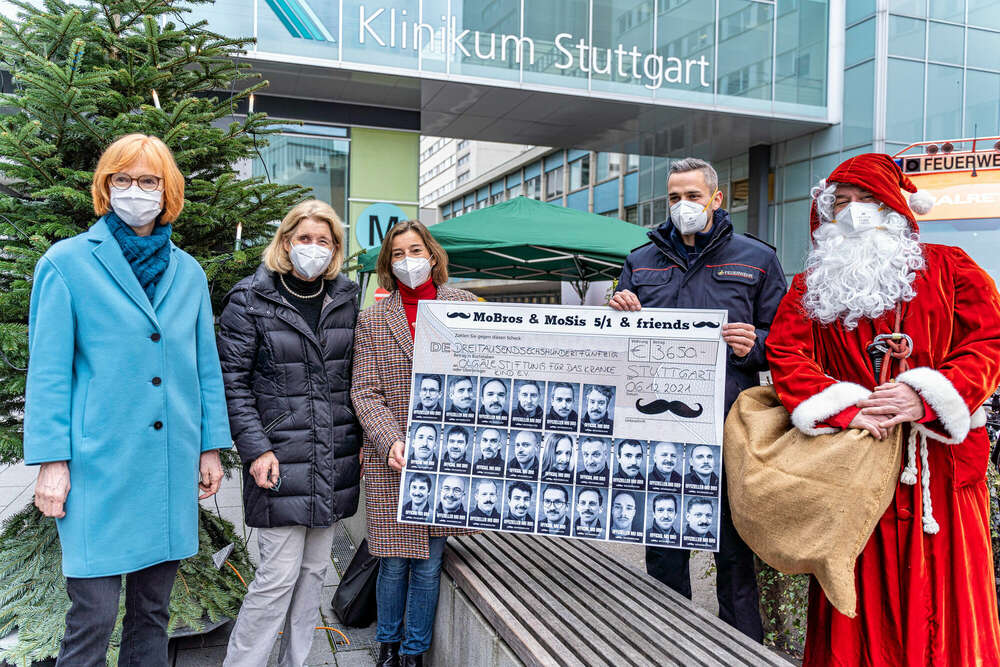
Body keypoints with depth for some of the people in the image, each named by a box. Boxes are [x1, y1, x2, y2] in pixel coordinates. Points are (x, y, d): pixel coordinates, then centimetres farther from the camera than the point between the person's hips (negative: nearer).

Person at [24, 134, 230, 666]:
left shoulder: (188, 272, 10)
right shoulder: (66, 263, -1)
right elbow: (48, 371, -3)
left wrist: (211, 447, 10)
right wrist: (51, 462, -8)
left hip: (172, 463, 4)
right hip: (97, 466, -4)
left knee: (153, 610, 14)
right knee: (93, 616, -1)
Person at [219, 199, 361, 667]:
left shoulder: (346, 299, 8)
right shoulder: (251, 299, -5)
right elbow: (233, 382, -7)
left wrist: (362, 440, 7)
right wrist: (255, 449, -14)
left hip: (334, 461, 5)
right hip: (280, 459, -5)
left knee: (315, 569, 14)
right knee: (279, 573, -2)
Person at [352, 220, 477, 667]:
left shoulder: (464, 305, 5)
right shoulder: (372, 319, 4)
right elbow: (364, 391, -1)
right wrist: (390, 441, -16)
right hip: (390, 461, 0)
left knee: (428, 564, 8)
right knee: (394, 563, 8)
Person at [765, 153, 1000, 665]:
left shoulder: (948, 268, 11)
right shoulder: (809, 287, 12)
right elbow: (786, 354, -1)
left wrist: (928, 397, -15)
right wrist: (843, 409, -15)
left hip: (938, 464, 0)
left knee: (938, 597, 4)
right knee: (860, 602, 4)